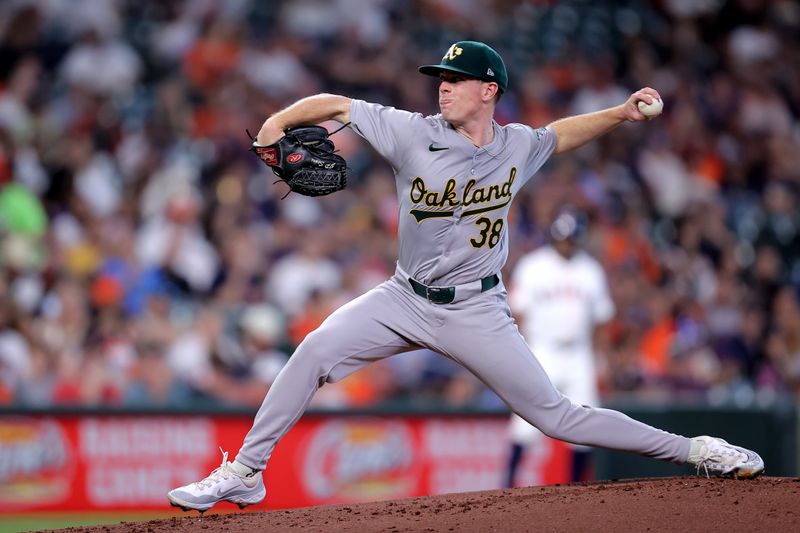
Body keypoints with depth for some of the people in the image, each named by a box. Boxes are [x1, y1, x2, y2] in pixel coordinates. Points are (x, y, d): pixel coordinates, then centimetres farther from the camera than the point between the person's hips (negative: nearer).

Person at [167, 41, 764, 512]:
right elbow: (337, 104, -5)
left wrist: (622, 113, 8)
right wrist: (279, 122, -21)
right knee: (318, 349, -21)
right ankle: (245, 474, -11)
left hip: (477, 312, -1)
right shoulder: (413, 133, -10)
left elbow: (560, 135, 19)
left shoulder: (518, 146, -3)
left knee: (558, 417, -4)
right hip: (407, 300, 1)